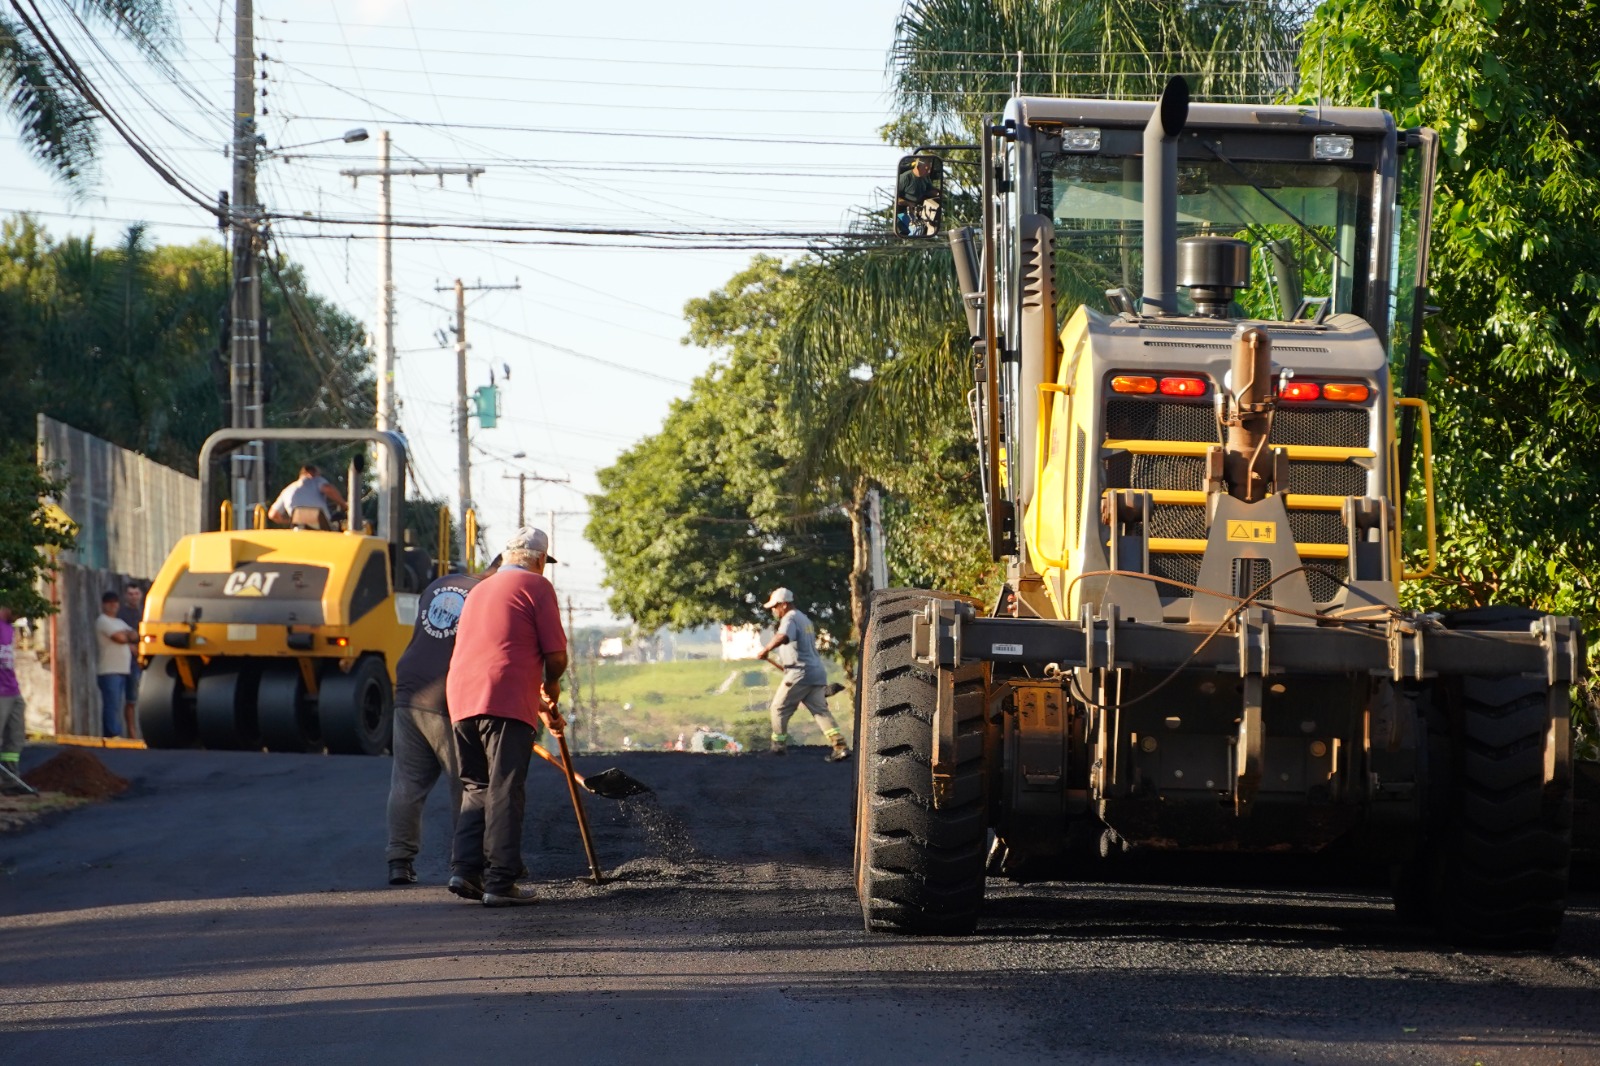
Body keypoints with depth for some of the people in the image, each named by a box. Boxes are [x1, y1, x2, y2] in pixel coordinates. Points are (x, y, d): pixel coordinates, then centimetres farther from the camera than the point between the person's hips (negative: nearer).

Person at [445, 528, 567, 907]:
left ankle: (465, 869, 3)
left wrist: (540, 705, 39)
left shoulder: (480, 590, 28)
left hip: (462, 698, 6)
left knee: (476, 788, 15)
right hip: (506, 703, -6)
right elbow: (556, 655, -2)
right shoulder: (536, 586, 5)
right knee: (505, 791, -5)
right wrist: (551, 690, 20)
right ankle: (500, 882, -8)